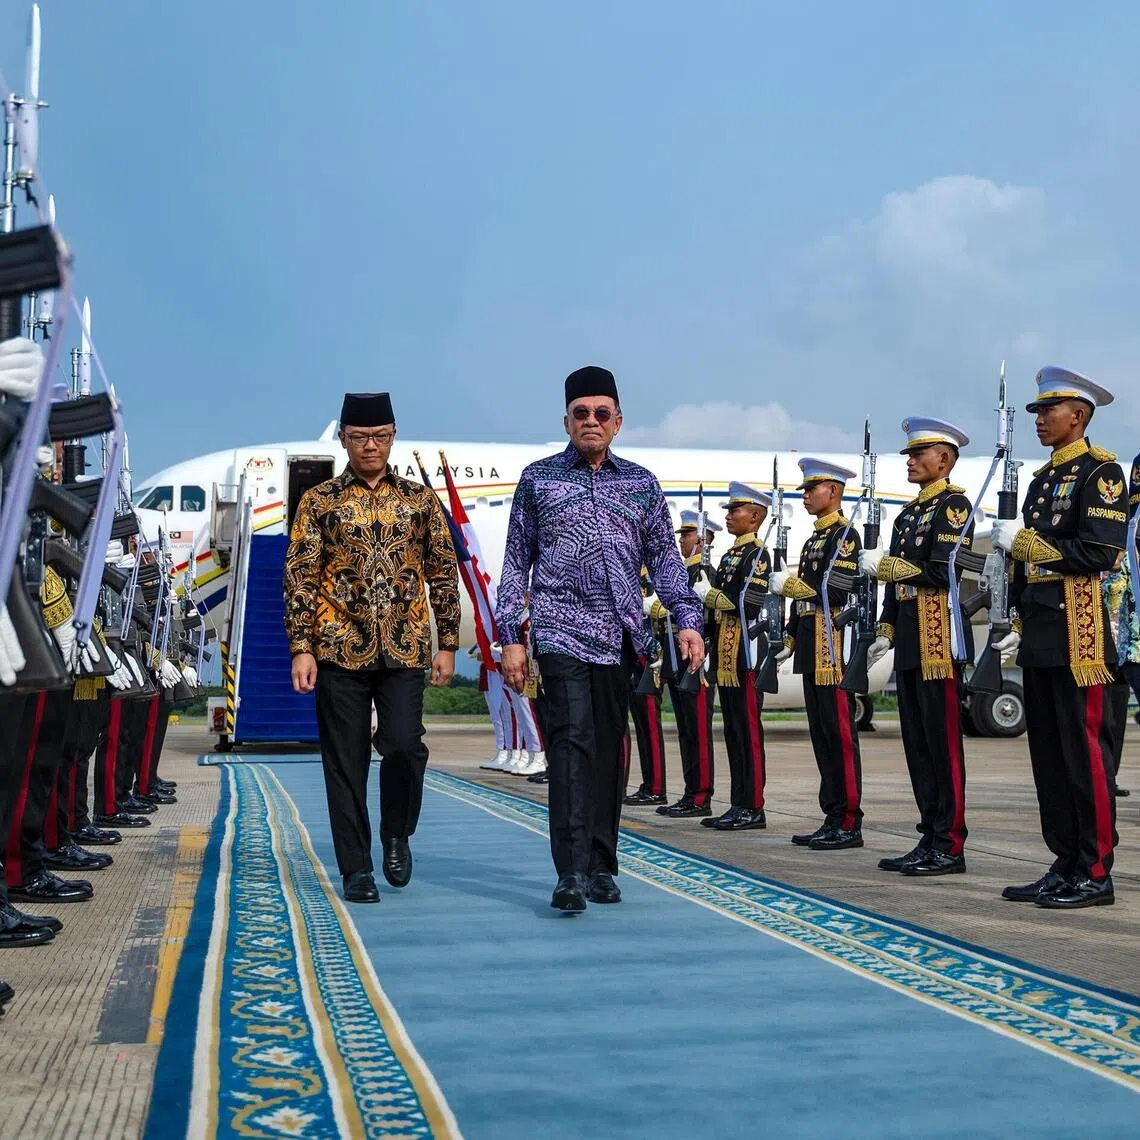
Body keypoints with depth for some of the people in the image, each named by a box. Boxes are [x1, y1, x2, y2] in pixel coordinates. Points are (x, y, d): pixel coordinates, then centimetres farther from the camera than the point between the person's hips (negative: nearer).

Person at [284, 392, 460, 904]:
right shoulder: (318, 501, 5)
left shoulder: (420, 500, 9)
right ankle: (356, 868, 13)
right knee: (346, 762, 2)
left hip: (404, 650, 1)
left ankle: (397, 834, 17)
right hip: (340, 650, 0)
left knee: (404, 746, -11)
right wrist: (301, 648, -7)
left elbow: (444, 574, 11)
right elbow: (299, 578, 1)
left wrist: (448, 644, 5)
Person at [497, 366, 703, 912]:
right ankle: (572, 872, -19)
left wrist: (688, 620, 0)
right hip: (561, 632, -3)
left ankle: (602, 868, 16)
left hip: (622, 636, 3)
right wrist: (511, 637, 0)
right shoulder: (537, 479, 7)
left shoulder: (641, 483, 13)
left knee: (610, 749, 7)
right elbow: (516, 561, 8)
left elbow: (664, 557, 14)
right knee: (572, 742, -16)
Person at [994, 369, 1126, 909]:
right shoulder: (1041, 479, 20)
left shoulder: (1101, 471, -5)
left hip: (1078, 636, -9)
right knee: (1048, 755, 9)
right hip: (1040, 640, 9)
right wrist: (1017, 626, 17)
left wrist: (1023, 541, -14)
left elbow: (1099, 553, -17)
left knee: (1085, 753, -5)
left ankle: (1095, 874, 2)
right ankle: (1065, 867, 16)